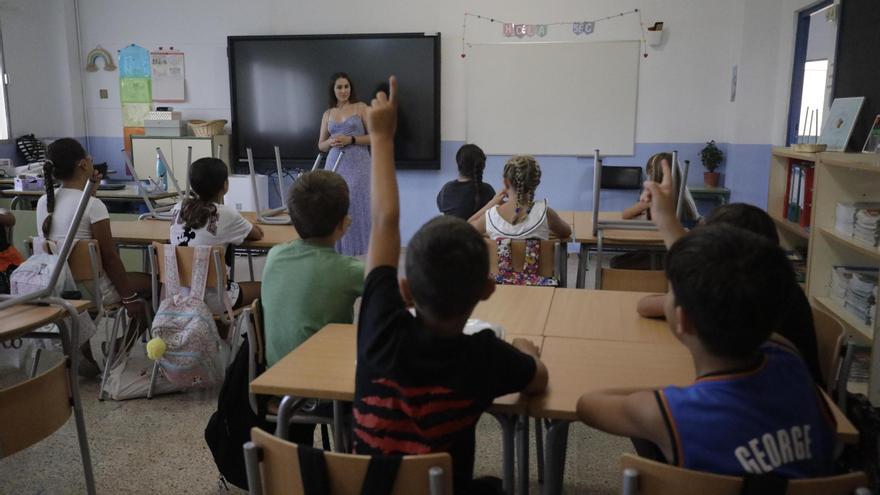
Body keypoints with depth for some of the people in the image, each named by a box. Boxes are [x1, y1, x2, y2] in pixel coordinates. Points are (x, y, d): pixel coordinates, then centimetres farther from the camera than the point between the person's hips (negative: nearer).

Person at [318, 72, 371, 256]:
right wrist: (331, 142, -4)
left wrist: (351, 139, -12)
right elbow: (321, 145, 18)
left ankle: (358, 251, 0)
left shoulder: (361, 107, 4)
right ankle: (338, 251, 5)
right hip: (335, 165, 3)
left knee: (356, 207, -7)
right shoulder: (328, 113, 15)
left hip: (357, 165, -3)